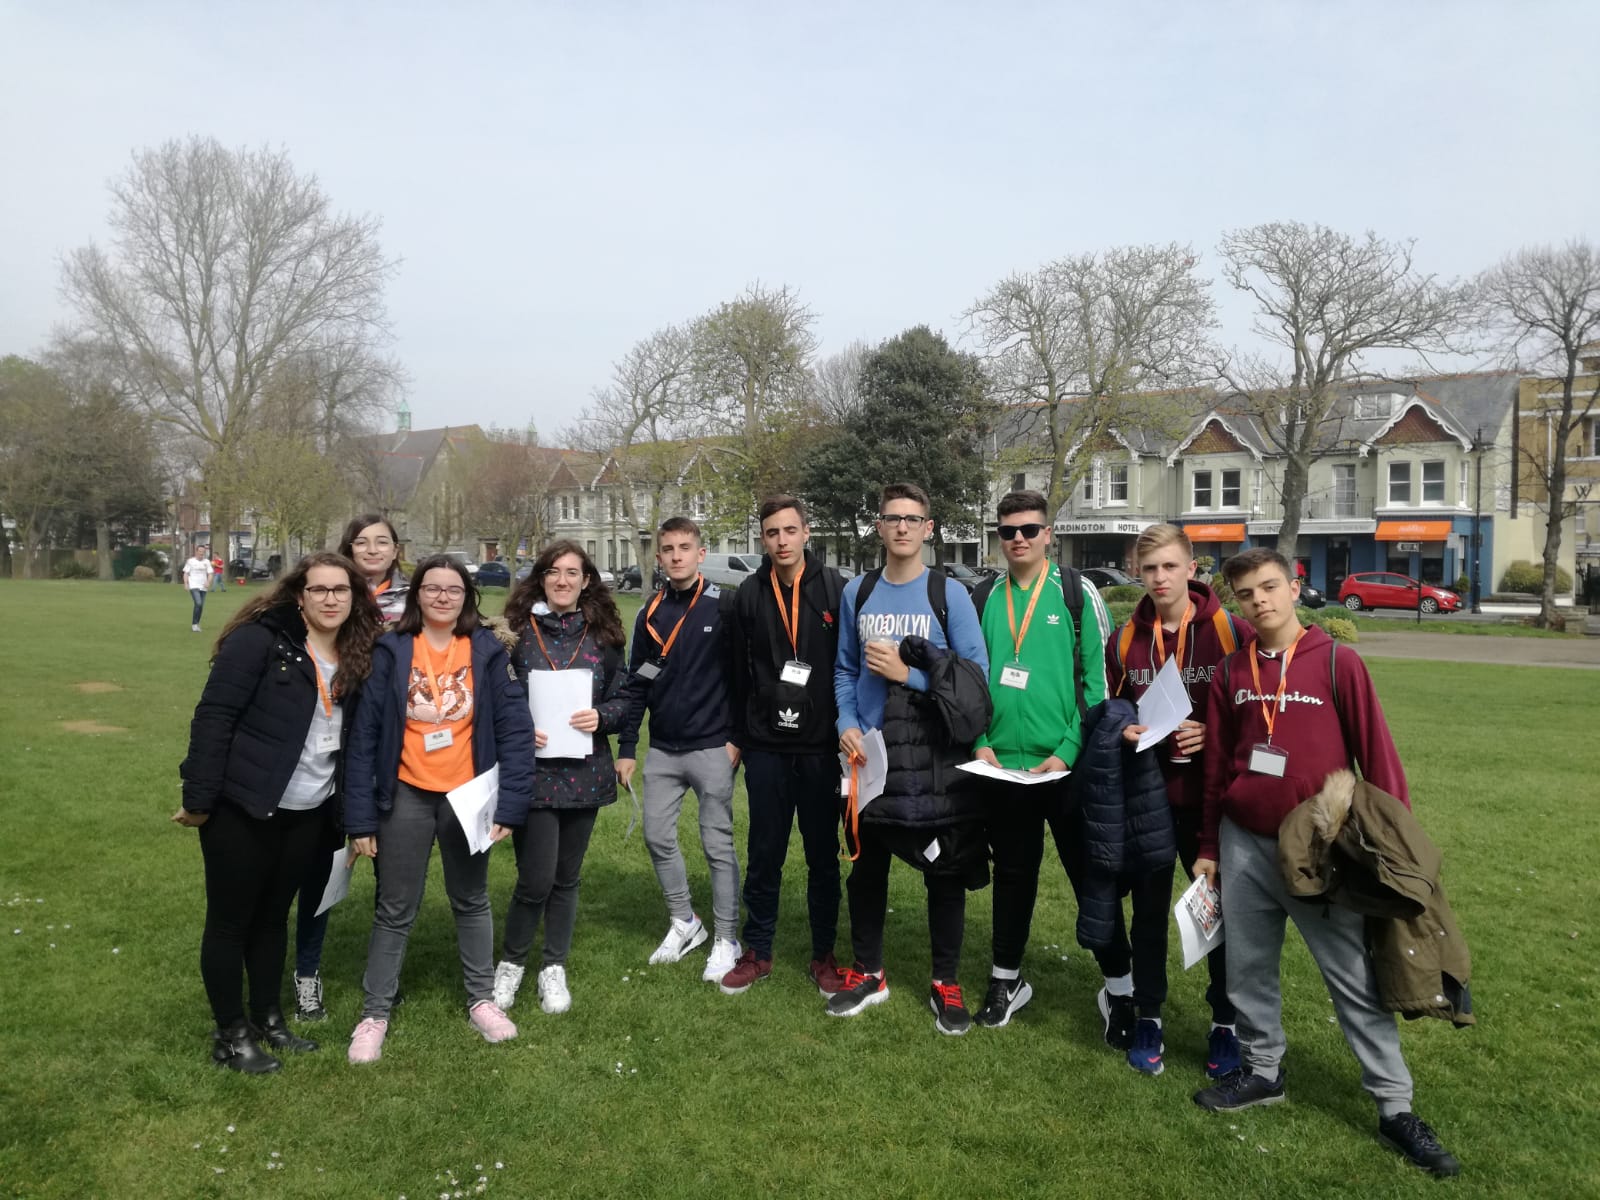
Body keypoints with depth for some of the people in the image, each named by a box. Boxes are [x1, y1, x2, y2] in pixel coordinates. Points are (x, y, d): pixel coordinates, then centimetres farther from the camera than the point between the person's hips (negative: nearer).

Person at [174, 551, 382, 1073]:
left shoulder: (354, 656, 5)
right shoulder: (260, 639, -14)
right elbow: (213, 716, -16)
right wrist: (199, 799, -17)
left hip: (308, 813, 6)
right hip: (242, 808, -6)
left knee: (274, 914, 19)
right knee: (231, 919, 8)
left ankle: (267, 1017, 33)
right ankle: (230, 1034, 22)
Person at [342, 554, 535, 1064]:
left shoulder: (488, 652, -6)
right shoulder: (391, 652, -6)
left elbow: (515, 730, -7)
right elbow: (364, 734, -6)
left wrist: (508, 806, -12)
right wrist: (361, 816, -8)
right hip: (407, 798, -1)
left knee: (471, 901, 17)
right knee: (395, 911, 10)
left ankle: (481, 999, 32)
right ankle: (374, 1014, 25)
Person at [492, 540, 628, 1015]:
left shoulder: (603, 636, 5)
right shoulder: (517, 632, -2)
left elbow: (624, 698, 7)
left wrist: (601, 716, -12)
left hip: (584, 774, 3)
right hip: (532, 773, -3)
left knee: (567, 878, 12)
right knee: (536, 880, -4)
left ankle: (554, 968, 29)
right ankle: (511, 962, 22)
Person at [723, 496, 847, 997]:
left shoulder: (834, 589, -3)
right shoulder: (750, 595, 3)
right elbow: (739, 673, 7)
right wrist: (737, 737, 8)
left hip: (821, 747, -1)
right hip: (765, 748, 1)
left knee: (823, 856, 10)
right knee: (764, 855, 10)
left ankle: (824, 955, 24)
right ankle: (757, 952, 25)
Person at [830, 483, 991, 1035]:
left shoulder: (949, 593, -4)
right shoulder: (857, 591, 7)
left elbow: (975, 675, -8)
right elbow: (844, 668, 12)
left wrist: (907, 672, -15)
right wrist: (847, 723, -2)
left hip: (935, 759, -3)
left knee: (945, 874, 7)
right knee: (866, 868, 14)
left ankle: (946, 983, 24)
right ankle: (868, 973, 32)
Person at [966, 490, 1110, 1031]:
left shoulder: (1076, 592, -3)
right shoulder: (984, 599, 6)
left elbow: (1099, 677, -6)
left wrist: (1069, 750, -13)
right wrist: (980, 742, -2)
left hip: (1067, 764, -3)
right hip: (1002, 765, 3)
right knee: (1012, 875, 16)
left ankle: (1118, 981, 22)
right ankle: (1007, 980, 31)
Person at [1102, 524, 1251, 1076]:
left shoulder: (1231, 632, -8)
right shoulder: (1124, 640, 2)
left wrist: (1213, 734, -17)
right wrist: (1122, 732, -9)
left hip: (1211, 796, -2)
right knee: (1149, 907, 12)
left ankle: (1225, 1025, 26)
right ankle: (1147, 1018, 27)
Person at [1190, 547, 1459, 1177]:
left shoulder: (1337, 664, -7)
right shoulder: (1232, 673, 4)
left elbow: (1376, 755, -6)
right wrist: (1209, 847, 11)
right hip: (1244, 846, 4)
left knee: (1356, 979, 3)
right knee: (1249, 967, 14)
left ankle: (1395, 1107, 14)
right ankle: (1262, 1071, 31)